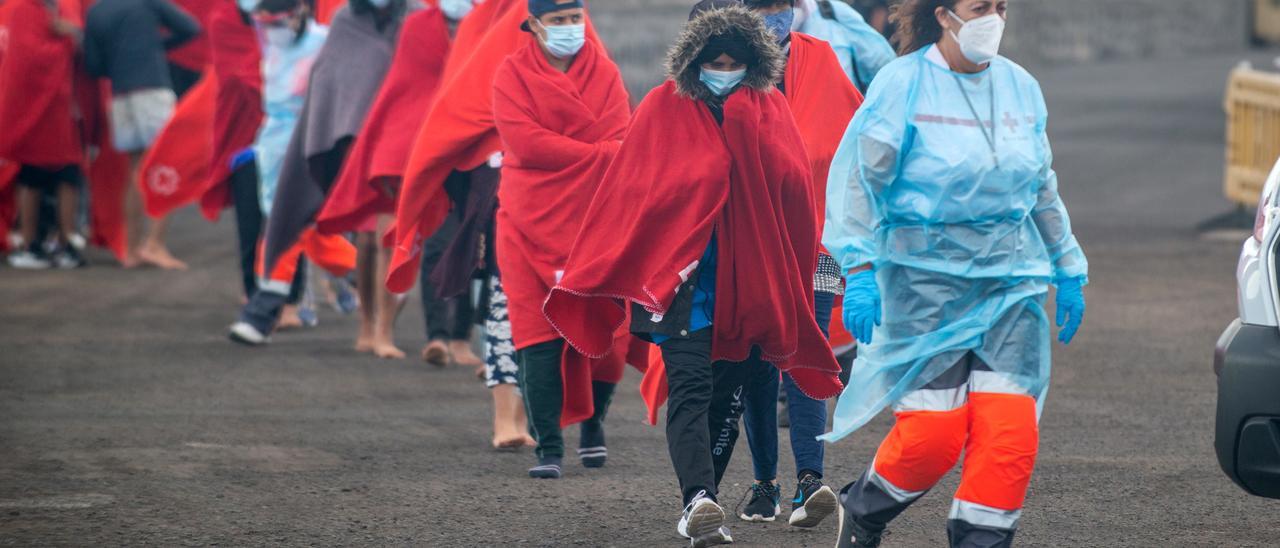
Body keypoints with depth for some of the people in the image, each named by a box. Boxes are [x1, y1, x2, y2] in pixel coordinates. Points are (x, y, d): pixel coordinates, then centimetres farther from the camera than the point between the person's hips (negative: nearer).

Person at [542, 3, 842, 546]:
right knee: (690, 385, -18)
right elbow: (629, 190, -1)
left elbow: (795, 185, -4)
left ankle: (700, 501, 18)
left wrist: (743, 122, -10)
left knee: (729, 394, 7)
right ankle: (699, 498, -32)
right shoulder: (665, 108, 1)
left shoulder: (770, 110, 8)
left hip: (748, 277, 3)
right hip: (684, 275, -3)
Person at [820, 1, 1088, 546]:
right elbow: (858, 176, -8)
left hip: (1009, 281, 5)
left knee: (1011, 431, -9)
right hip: (924, 276, -4)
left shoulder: (1020, 87, 10)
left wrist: (1068, 270, 24)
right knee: (932, 435, -8)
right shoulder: (902, 83, -6)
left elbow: (1043, 188, 22)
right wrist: (859, 269, -16)